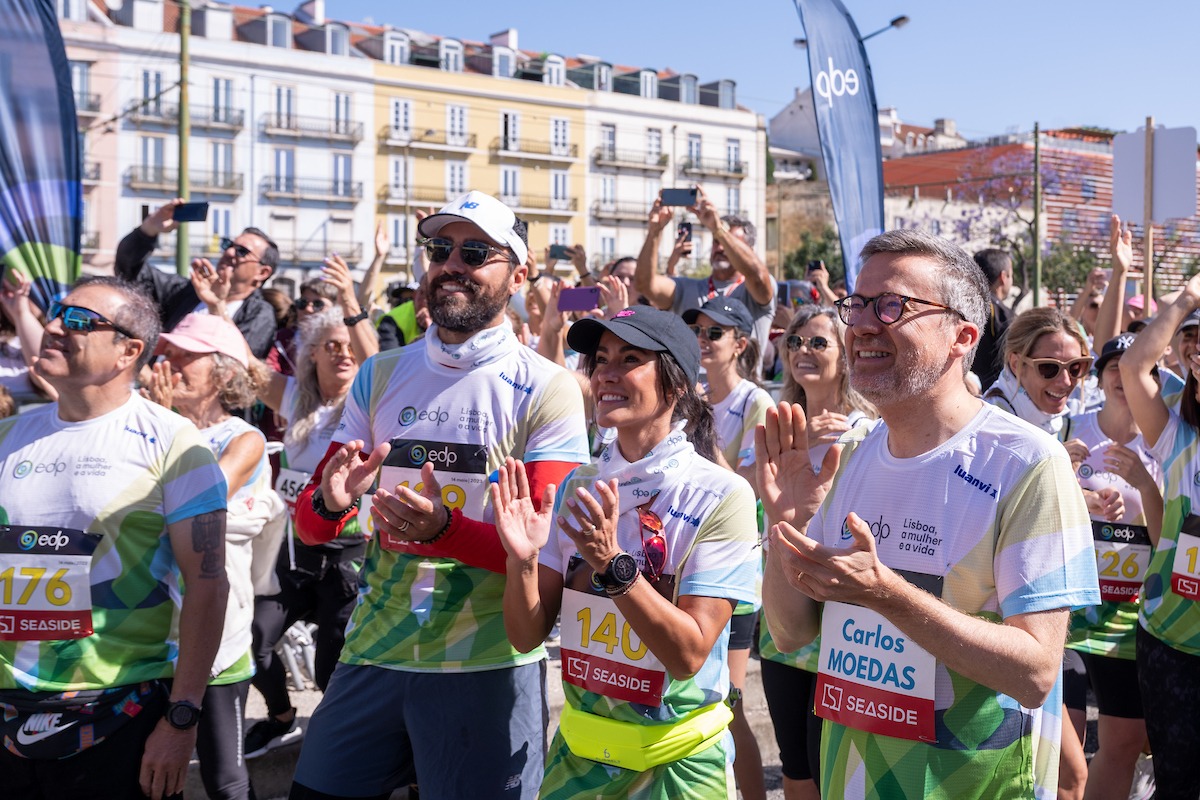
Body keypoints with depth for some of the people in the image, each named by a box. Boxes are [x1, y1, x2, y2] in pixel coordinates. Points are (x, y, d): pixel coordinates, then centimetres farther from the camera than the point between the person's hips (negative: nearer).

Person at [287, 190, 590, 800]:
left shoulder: (546, 390, -7)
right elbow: (309, 526, 8)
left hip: (488, 665, -4)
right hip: (372, 652, 4)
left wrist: (443, 529, -28)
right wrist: (331, 503, -16)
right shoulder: (380, 376, 6)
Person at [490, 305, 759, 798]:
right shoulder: (577, 487, -2)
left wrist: (612, 564, -31)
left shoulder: (721, 495, -16)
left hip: (677, 760, -4)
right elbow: (527, 636, -3)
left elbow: (688, 655, -20)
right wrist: (522, 560, -21)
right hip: (578, 748, 4)